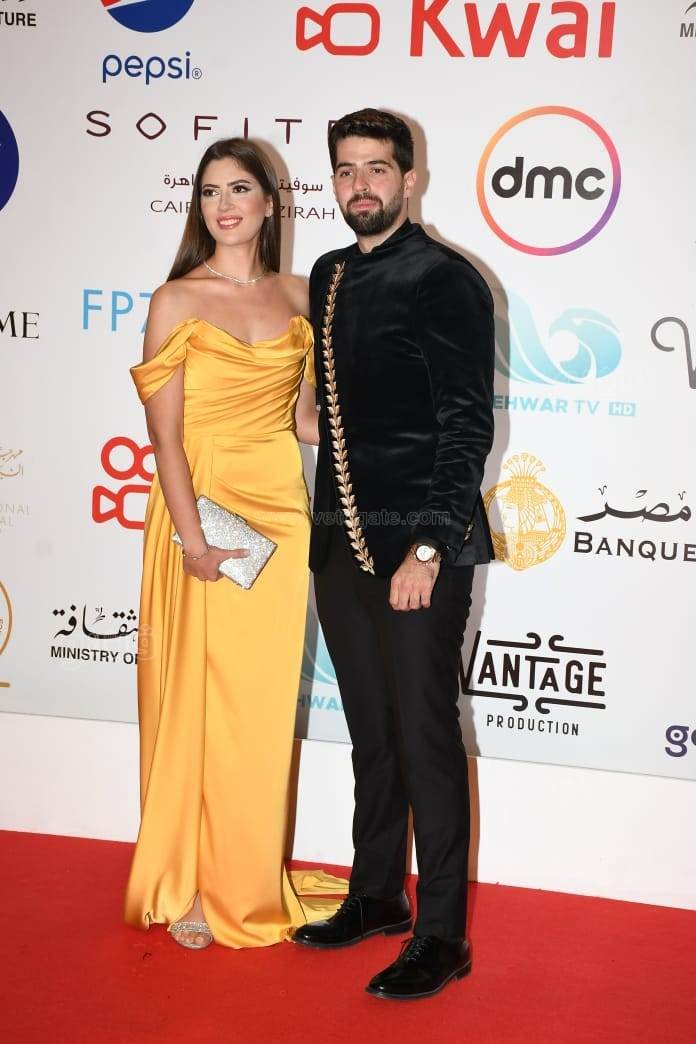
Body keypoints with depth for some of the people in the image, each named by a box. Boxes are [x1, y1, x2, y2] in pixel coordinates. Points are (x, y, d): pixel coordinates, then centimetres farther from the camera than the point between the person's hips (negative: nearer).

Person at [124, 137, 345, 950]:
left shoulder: (300, 297, 8)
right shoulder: (176, 300, -4)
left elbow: (305, 418, 12)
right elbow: (165, 434, -9)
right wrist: (192, 537, -16)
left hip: (278, 510, 4)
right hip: (200, 509, -3)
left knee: (263, 702, 9)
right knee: (195, 699, 3)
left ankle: (252, 877, 25)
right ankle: (189, 886, 19)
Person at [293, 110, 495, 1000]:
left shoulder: (446, 279, -7)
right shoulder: (328, 278, 14)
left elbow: (468, 422, -12)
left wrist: (429, 548, -17)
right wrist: (331, 527, 13)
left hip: (421, 541, -7)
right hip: (342, 540, 7)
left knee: (426, 732, -2)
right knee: (370, 729, 16)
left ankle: (441, 934, 10)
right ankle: (377, 894, 31)